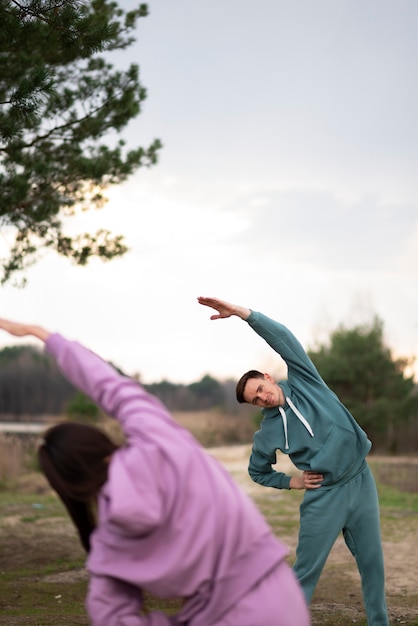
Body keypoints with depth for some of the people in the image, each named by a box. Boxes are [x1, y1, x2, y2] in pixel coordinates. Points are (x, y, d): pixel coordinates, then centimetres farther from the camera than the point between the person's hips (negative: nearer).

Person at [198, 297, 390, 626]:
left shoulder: (304, 381, -1)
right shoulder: (268, 432, -1)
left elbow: (284, 339, -14)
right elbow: (257, 471, 14)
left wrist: (241, 312, -23)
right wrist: (291, 481, -2)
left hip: (361, 482, 2)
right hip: (324, 496, -1)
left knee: (372, 562, 10)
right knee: (305, 571, -1)